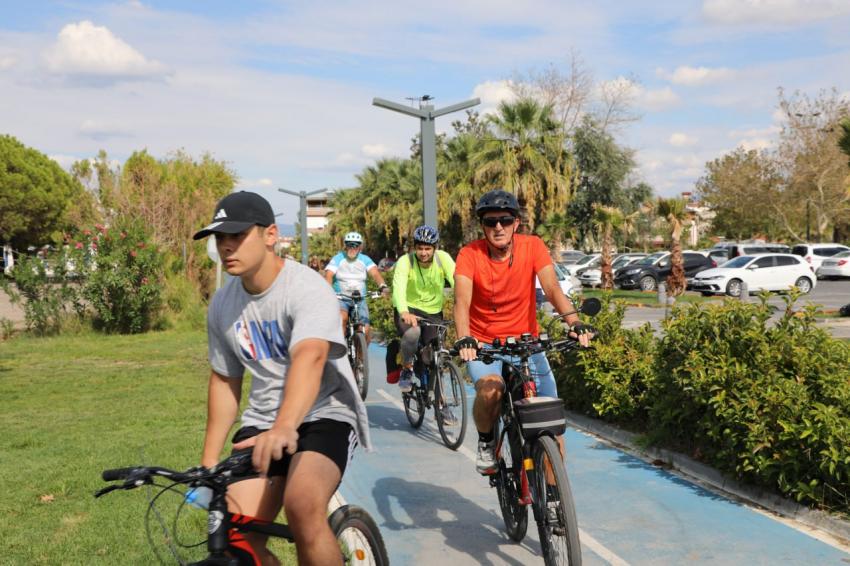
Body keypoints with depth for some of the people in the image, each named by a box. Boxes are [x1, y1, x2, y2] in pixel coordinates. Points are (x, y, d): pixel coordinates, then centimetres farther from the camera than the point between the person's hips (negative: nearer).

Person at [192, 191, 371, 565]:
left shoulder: (306, 288, -19)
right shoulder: (222, 305, 2)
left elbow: (309, 358, -37)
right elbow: (224, 381, 13)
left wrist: (284, 427, -55)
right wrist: (209, 461, 12)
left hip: (323, 415, -5)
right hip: (261, 421, 6)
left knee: (303, 506, -33)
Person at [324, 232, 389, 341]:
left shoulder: (365, 259, 5)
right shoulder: (337, 259, 0)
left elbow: (375, 273, -11)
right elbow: (328, 275, -14)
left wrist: (382, 286, -32)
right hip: (340, 299, -2)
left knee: (365, 330, -13)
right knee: (343, 318, -33)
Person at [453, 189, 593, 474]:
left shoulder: (532, 246, -9)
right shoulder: (470, 254, -13)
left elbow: (552, 288, -20)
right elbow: (462, 300, -25)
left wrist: (574, 322, -38)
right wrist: (464, 338, -44)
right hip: (484, 343, -2)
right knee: (490, 391, -32)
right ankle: (486, 443, 0)